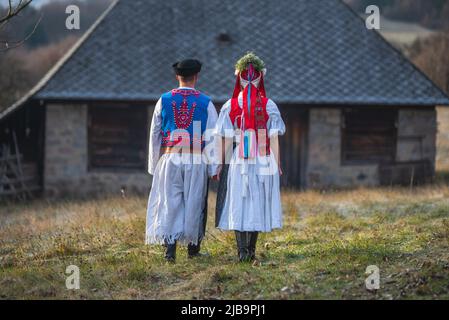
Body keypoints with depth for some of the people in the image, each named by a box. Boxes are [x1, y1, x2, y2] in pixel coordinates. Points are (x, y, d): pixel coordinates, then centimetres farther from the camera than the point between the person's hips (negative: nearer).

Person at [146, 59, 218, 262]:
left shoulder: (164, 100, 2)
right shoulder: (205, 103, -2)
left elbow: (155, 134, 6)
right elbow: (212, 137, -3)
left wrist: (153, 164, 13)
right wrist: (213, 168, 1)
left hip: (170, 160, 1)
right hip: (196, 161, -1)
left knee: (170, 202, 3)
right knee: (194, 203, 10)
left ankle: (170, 247, -8)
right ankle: (193, 247, 20)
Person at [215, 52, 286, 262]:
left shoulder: (230, 106, -3)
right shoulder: (269, 106, -3)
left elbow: (226, 141, -3)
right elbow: (274, 139, -3)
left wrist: (224, 165, 4)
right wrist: (276, 165, 4)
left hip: (238, 163, 0)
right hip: (263, 163, 0)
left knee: (238, 205, 5)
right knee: (257, 206, 10)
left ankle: (242, 251, -1)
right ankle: (251, 250, 14)